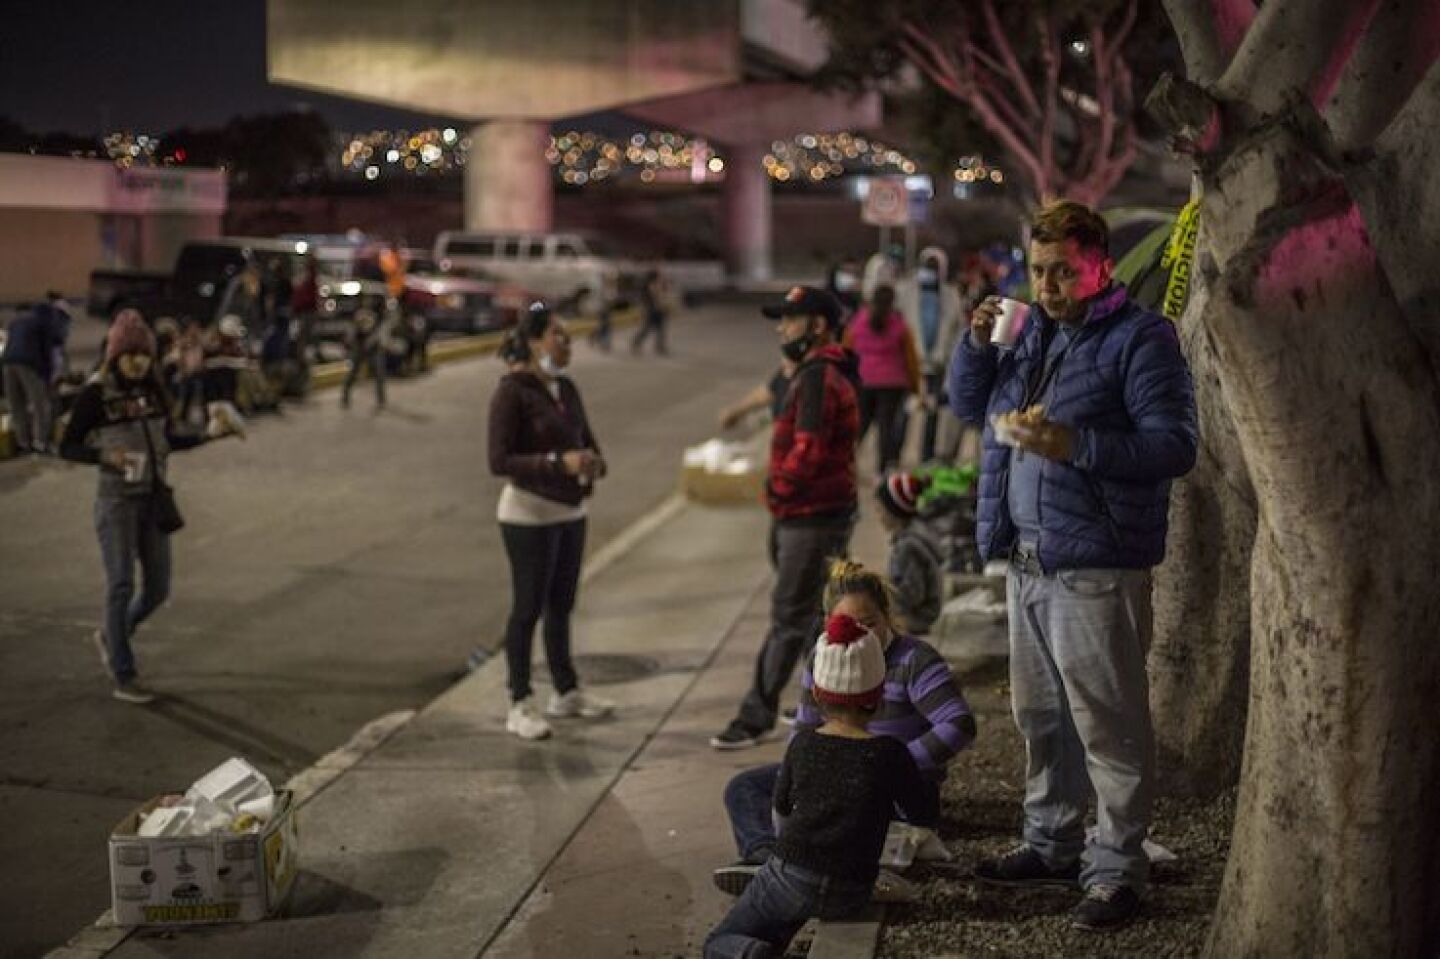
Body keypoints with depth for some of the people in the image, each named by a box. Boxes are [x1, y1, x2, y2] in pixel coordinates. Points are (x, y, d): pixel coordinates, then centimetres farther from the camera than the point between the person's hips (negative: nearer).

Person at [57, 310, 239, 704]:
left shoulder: (153, 390, 6)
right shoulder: (96, 394, -9)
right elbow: (68, 447, -7)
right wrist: (105, 456, -24)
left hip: (154, 497, 5)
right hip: (117, 498, -5)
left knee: (157, 587, 8)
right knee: (121, 585, -3)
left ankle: (110, 636, 35)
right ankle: (124, 677, 5)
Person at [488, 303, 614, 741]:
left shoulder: (566, 388, 8)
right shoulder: (511, 393, -14)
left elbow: (587, 441, 15)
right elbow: (499, 461, -19)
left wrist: (593, 463, -9)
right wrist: (558, 462, -28)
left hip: (570, 511, 7)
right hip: (529, 514, -7)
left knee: (561, 606, 17)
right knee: (528, 608, 1)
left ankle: (566, 692, 30)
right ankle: (519, 706, 11)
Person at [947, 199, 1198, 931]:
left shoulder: (1139, 338, -10)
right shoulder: (1034, 330, 14)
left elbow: (1175, 445, -17)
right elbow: (968, 406, 20)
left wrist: (1076, 445, -28)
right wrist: (977, 344, 2)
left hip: (1096, 569, -8)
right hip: (1027, 561, 8)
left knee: (1107, 726, -2)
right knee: (1040, 716, 18)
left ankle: (1117, 870, 9)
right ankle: (1051, 843, 32)